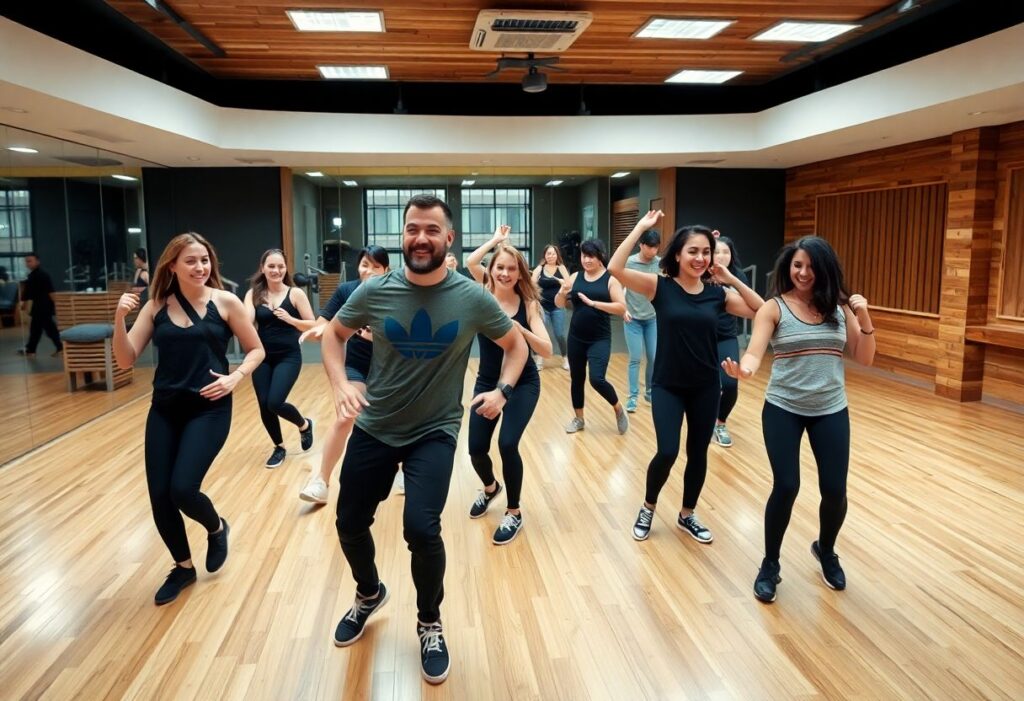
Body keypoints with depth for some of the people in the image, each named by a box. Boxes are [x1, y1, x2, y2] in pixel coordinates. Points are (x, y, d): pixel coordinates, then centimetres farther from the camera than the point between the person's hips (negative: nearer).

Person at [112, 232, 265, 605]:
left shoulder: (225, 302, -4)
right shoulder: (156, 306, 2)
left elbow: (256, 350, 4)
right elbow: (126, 360, -2)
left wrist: (235, 377, -13)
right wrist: (119, 319, -16)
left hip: (209, 409, -3)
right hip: (164, 410, 4)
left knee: (182, 489, -15)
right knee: (159, 496, 4)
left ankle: (217, 528, 21)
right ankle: (183, 568, 29)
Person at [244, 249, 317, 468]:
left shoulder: (295, 293, -5)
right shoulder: (254, 294, 0)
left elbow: (312, 325, -4)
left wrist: (290, 319, -18)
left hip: (288, 357, -3)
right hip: (262, 357, 3)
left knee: (275, 403, -15)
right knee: (264, 406, 5)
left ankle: (304, 424, 18)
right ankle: (279, 447, 29)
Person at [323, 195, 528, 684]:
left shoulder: (473, 298, -11)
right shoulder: (374, 291, -9)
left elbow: (515, 344, 4)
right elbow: (333, 334, 7)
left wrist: (502, 390, -12)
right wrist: (340, 383, -9)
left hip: (435, 432, -2)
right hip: (373, 428, 3)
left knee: (421, 528, -17)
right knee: (350, 524, 12)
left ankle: (429, 624, 14)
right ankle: (369, 595, 46)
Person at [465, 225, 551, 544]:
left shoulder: (528, 304, -10)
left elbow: (547, 351, -19)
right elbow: (470, 262, -24)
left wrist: (520, 329, -34)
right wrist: (496, 240, -9)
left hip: (523, 384, -2)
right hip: (486, 383, 2)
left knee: (507, 444, -19)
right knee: (476, 449, 0)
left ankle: (514, 513, 5)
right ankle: (490, 488, 36)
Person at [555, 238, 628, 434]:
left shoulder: (610, 279, -6)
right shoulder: (575, 277, 3)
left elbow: (622, 307, -15)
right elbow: (559, 304, 6)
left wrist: (593, 303, -22)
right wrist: (562, 292, -16)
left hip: (600, 339, -4)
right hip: (576, 338, 4)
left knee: (597, 379, -14)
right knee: (576, 378, 13)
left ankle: (619, 409, 13)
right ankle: (579, 419, 30)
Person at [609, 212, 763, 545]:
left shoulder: (717, 293, 0)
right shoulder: (660, 286, -9)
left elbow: (762, 311, -4)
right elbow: (616, 268, -21)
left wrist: (731, 279, -8)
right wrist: (641, 228, -20)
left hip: (706, 387, 4)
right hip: (668, 386, -3)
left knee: (698, 454, 13)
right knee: (667, 453, -10)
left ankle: (687, 515, 35)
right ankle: (648, 508, 19)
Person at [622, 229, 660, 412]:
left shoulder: (661, 263, -4)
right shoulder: (629, 263, -10)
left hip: (653, 318, 3)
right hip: (633, 319, -3)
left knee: (654, 358, 7)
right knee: (635, 358, -2)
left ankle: (650, 392, 24)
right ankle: (633, 396, 7)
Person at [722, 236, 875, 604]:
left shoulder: (840, 307, 2)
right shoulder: (774, 308, -7)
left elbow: (864, 359, 2)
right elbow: (755, 351, -20)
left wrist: (864, 318, -12)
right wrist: (744, 368, -43)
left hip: (831, 411, 3)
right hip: (783, 409, -3)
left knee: (835, 490, 5)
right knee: (785, 487, -7)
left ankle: (826, 551, 37)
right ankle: (770, 565, 16)